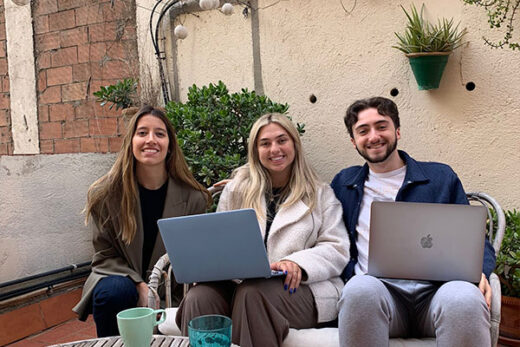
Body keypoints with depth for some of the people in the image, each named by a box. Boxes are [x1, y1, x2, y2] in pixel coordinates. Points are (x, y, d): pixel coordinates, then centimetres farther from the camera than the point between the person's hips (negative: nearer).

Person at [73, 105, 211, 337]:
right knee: (115, 291, -32)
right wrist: (140, 286, -21)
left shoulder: (192, 197, -9)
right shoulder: (104, 194, -9)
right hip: (120, 277, 0)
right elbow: (105, 255, -4)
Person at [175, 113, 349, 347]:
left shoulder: (321, 194, 12)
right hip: (238, 282, 2)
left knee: (252, 292, -35)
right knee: (199, 297, -30)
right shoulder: (237, 189, 18)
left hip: (298, 287, -2)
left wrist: (299, 263, -16)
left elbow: (336, 249, 4)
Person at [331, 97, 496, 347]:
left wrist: (479, 272, -5)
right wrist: (350, 275, -3)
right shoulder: (343, 183, 21)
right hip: (376, 291, 0)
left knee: (466, 297, -35)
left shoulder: (441, 176, 18)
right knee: (360, 289, -36)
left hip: (435, 291, 0)